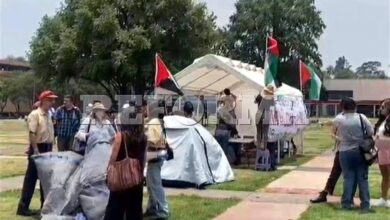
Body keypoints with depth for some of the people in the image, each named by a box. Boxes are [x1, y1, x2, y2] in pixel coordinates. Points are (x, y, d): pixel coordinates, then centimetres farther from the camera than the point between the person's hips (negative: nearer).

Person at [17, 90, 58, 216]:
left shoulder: (48, 115, 13)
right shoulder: (35, 114, -13)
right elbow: (32, 134, -19)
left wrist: (50, 149, 16)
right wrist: (35, 151, -23)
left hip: (47, 149, 8)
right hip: (37, 149, -8)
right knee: (31, 177, -4)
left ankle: (45, 203, 25)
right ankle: (23, 206, 2)